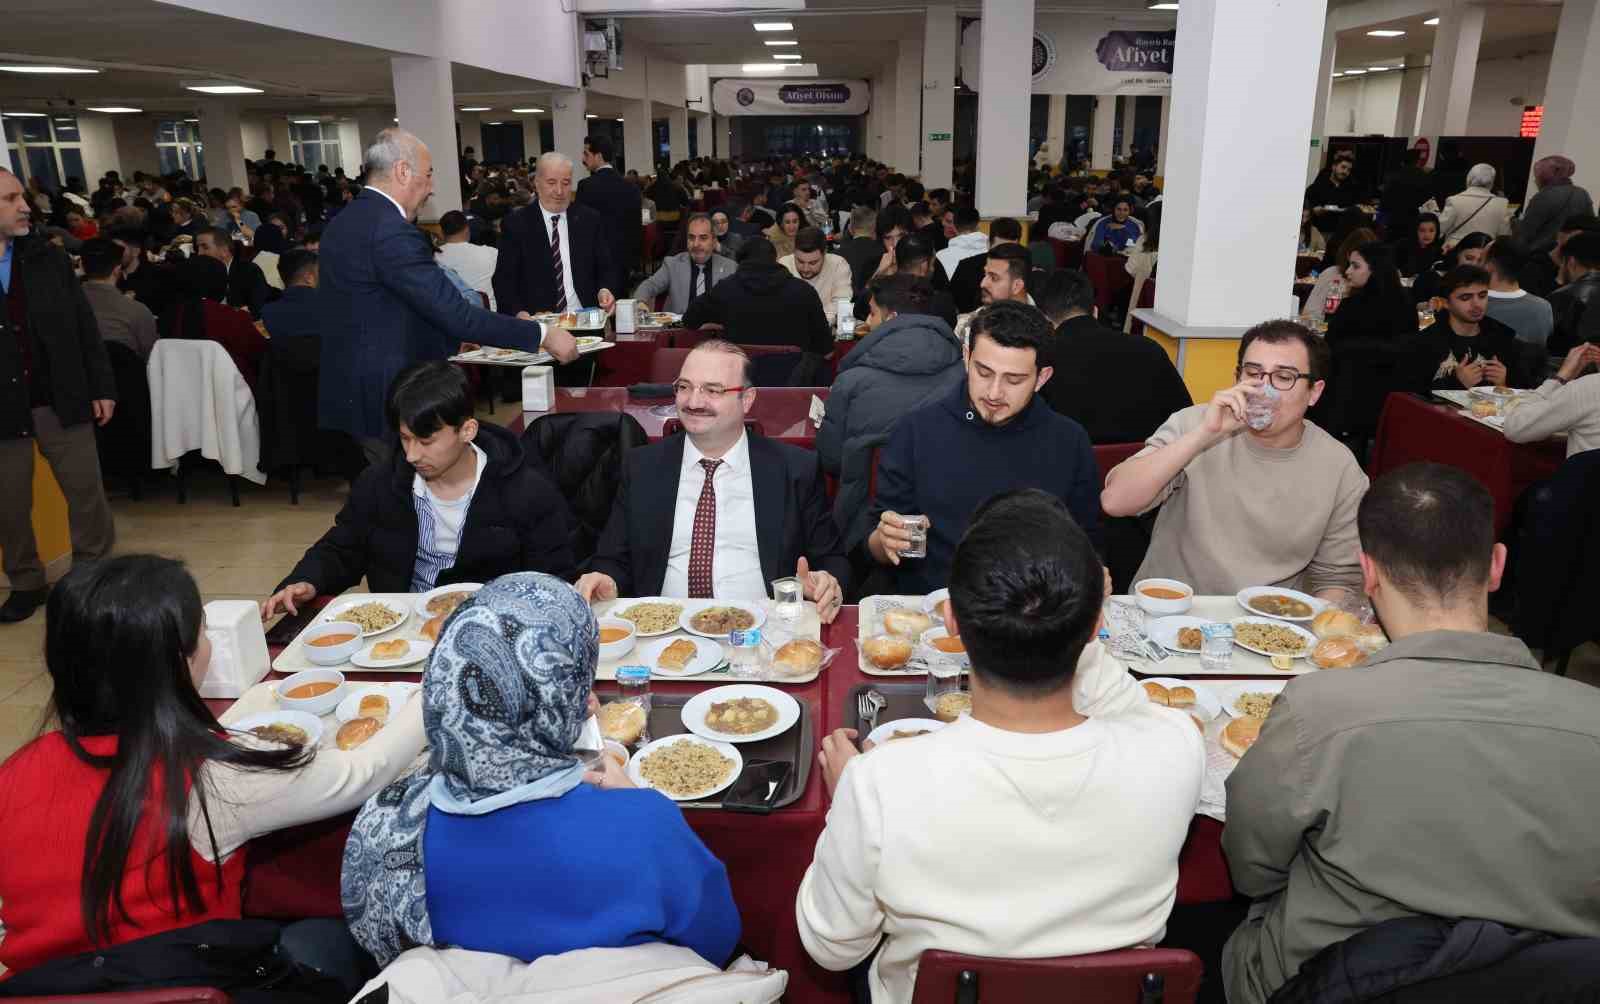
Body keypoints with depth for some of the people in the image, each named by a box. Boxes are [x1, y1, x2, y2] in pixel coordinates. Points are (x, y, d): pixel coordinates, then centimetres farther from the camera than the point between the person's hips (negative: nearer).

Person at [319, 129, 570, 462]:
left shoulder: (341, 223, 10)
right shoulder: (392, 232, -20)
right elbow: (455, 312, -24)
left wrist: (455, 338, 18)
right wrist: (542, 335, -19)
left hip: (351, 393, 10)